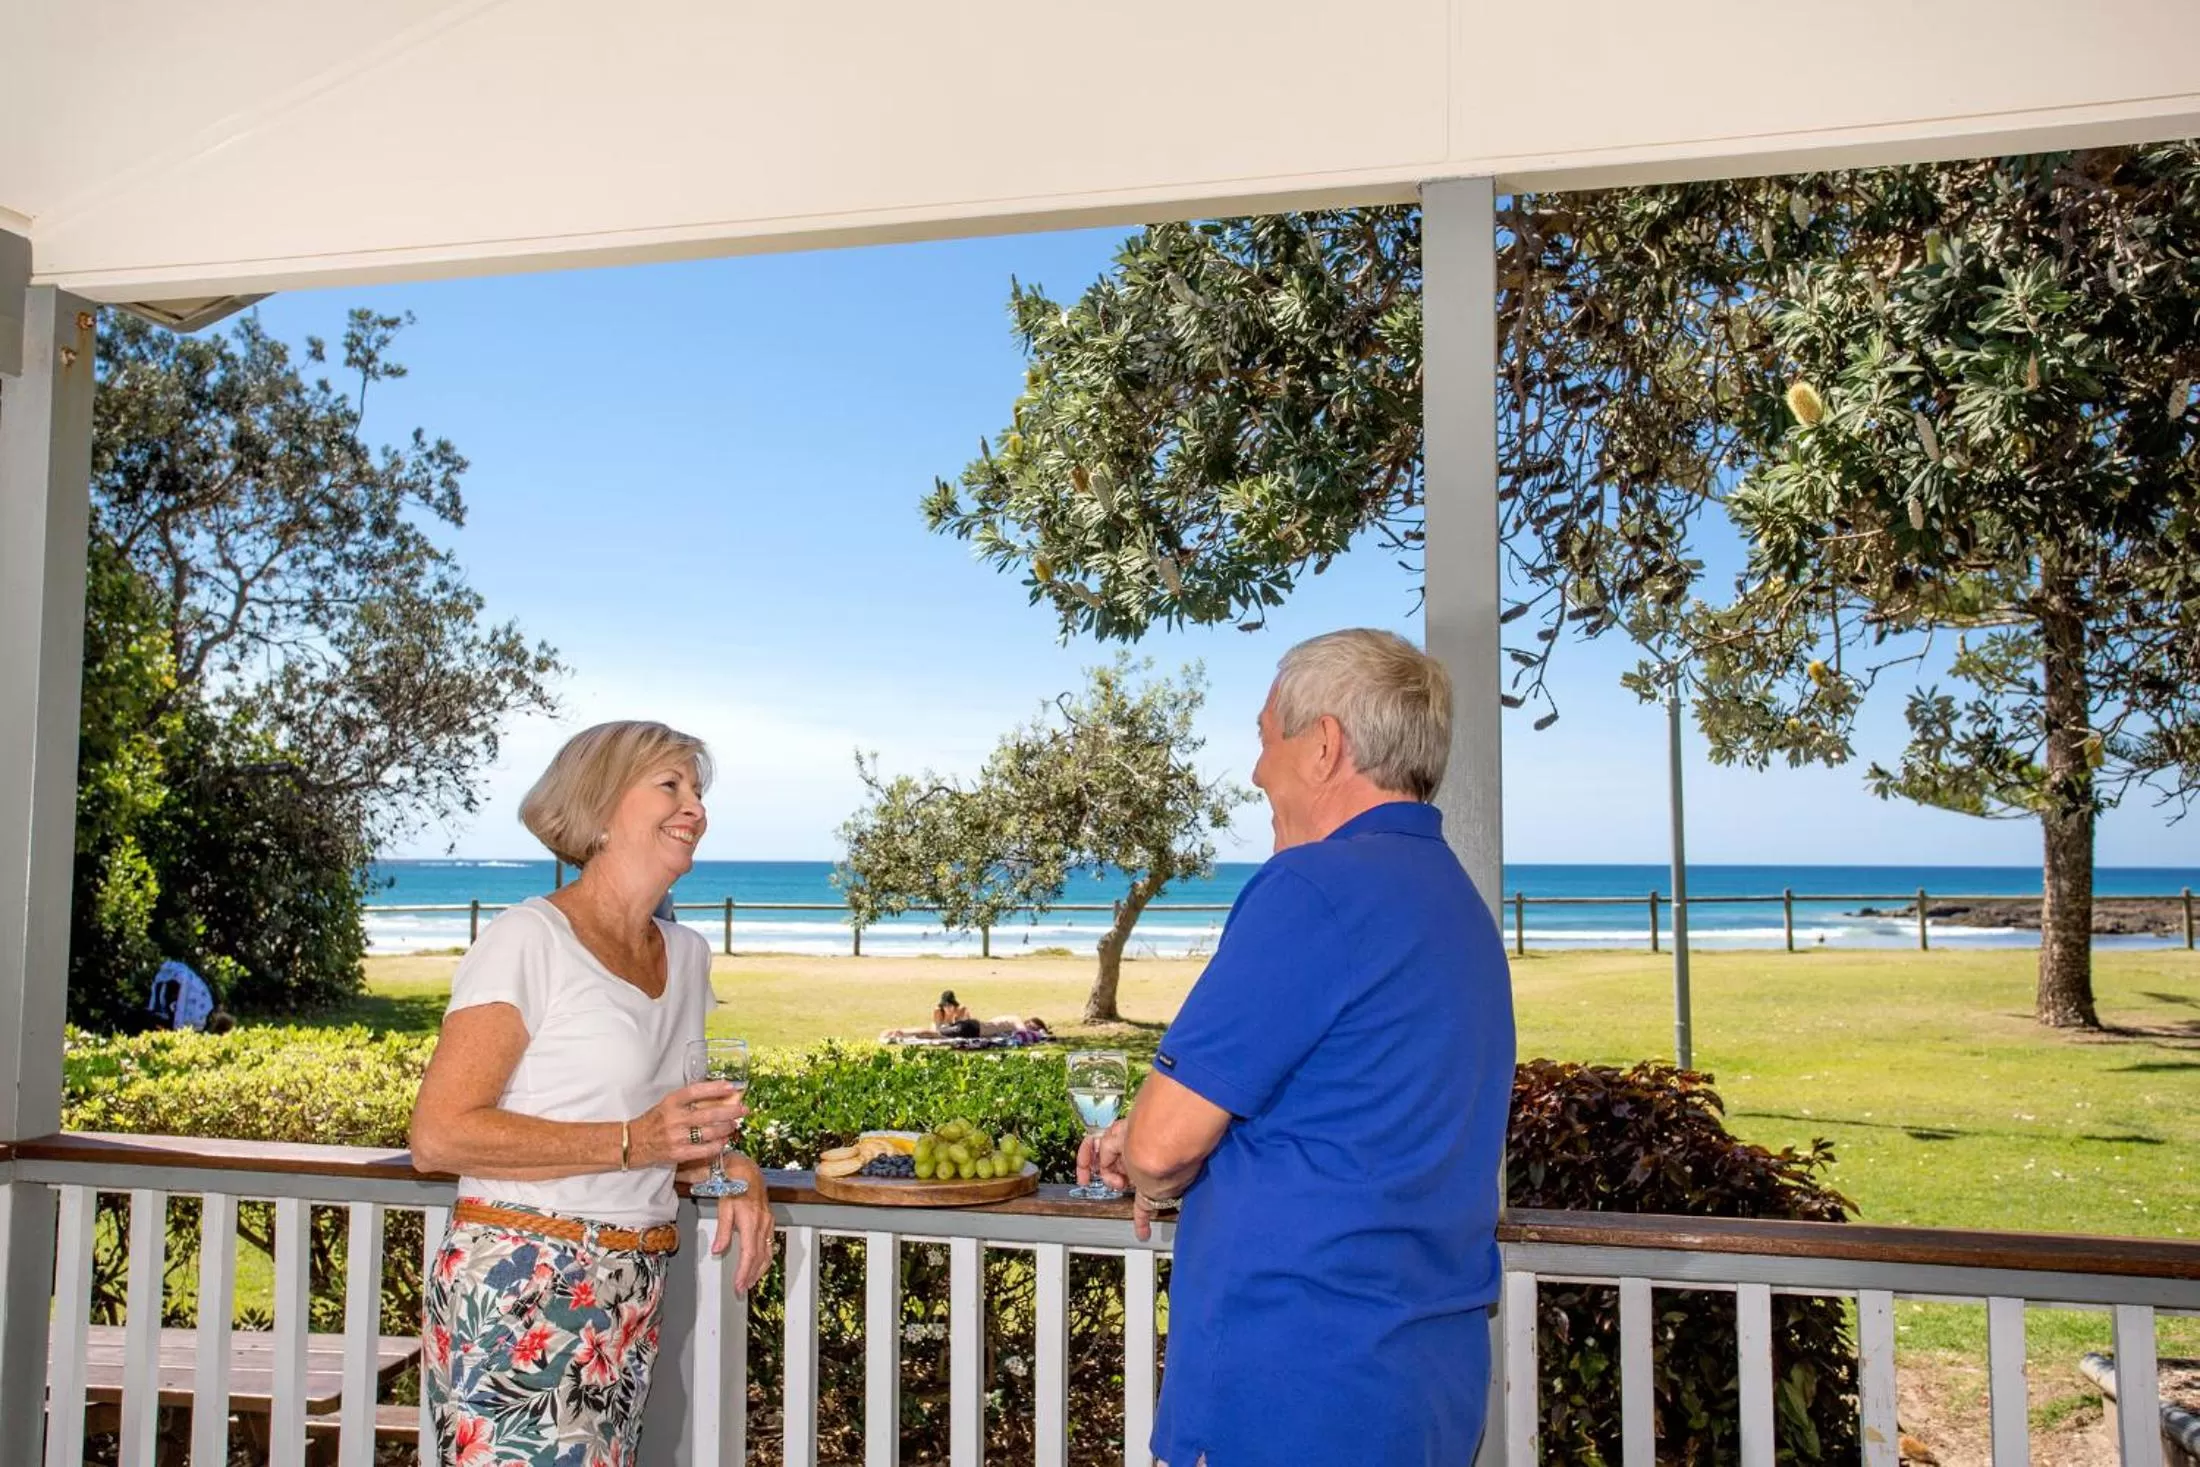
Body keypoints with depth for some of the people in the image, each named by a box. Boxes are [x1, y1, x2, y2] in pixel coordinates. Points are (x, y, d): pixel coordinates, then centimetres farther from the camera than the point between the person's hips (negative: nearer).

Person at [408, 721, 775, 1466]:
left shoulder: (687, 955, 11)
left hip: (635, 1299, 7)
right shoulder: (530, 938, -11)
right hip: (519, 1291, -7)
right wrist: (632, 1143, -20)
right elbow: (438, 1134, -16)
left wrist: (729, 1165, 2)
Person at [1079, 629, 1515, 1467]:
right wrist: (1148, 1146, 13)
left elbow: (1165, 1141, -18)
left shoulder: (1318, 888, -19)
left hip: (1290, 1392, -9)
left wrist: (1155, 1185, 5)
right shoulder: (1463, 905, 10)